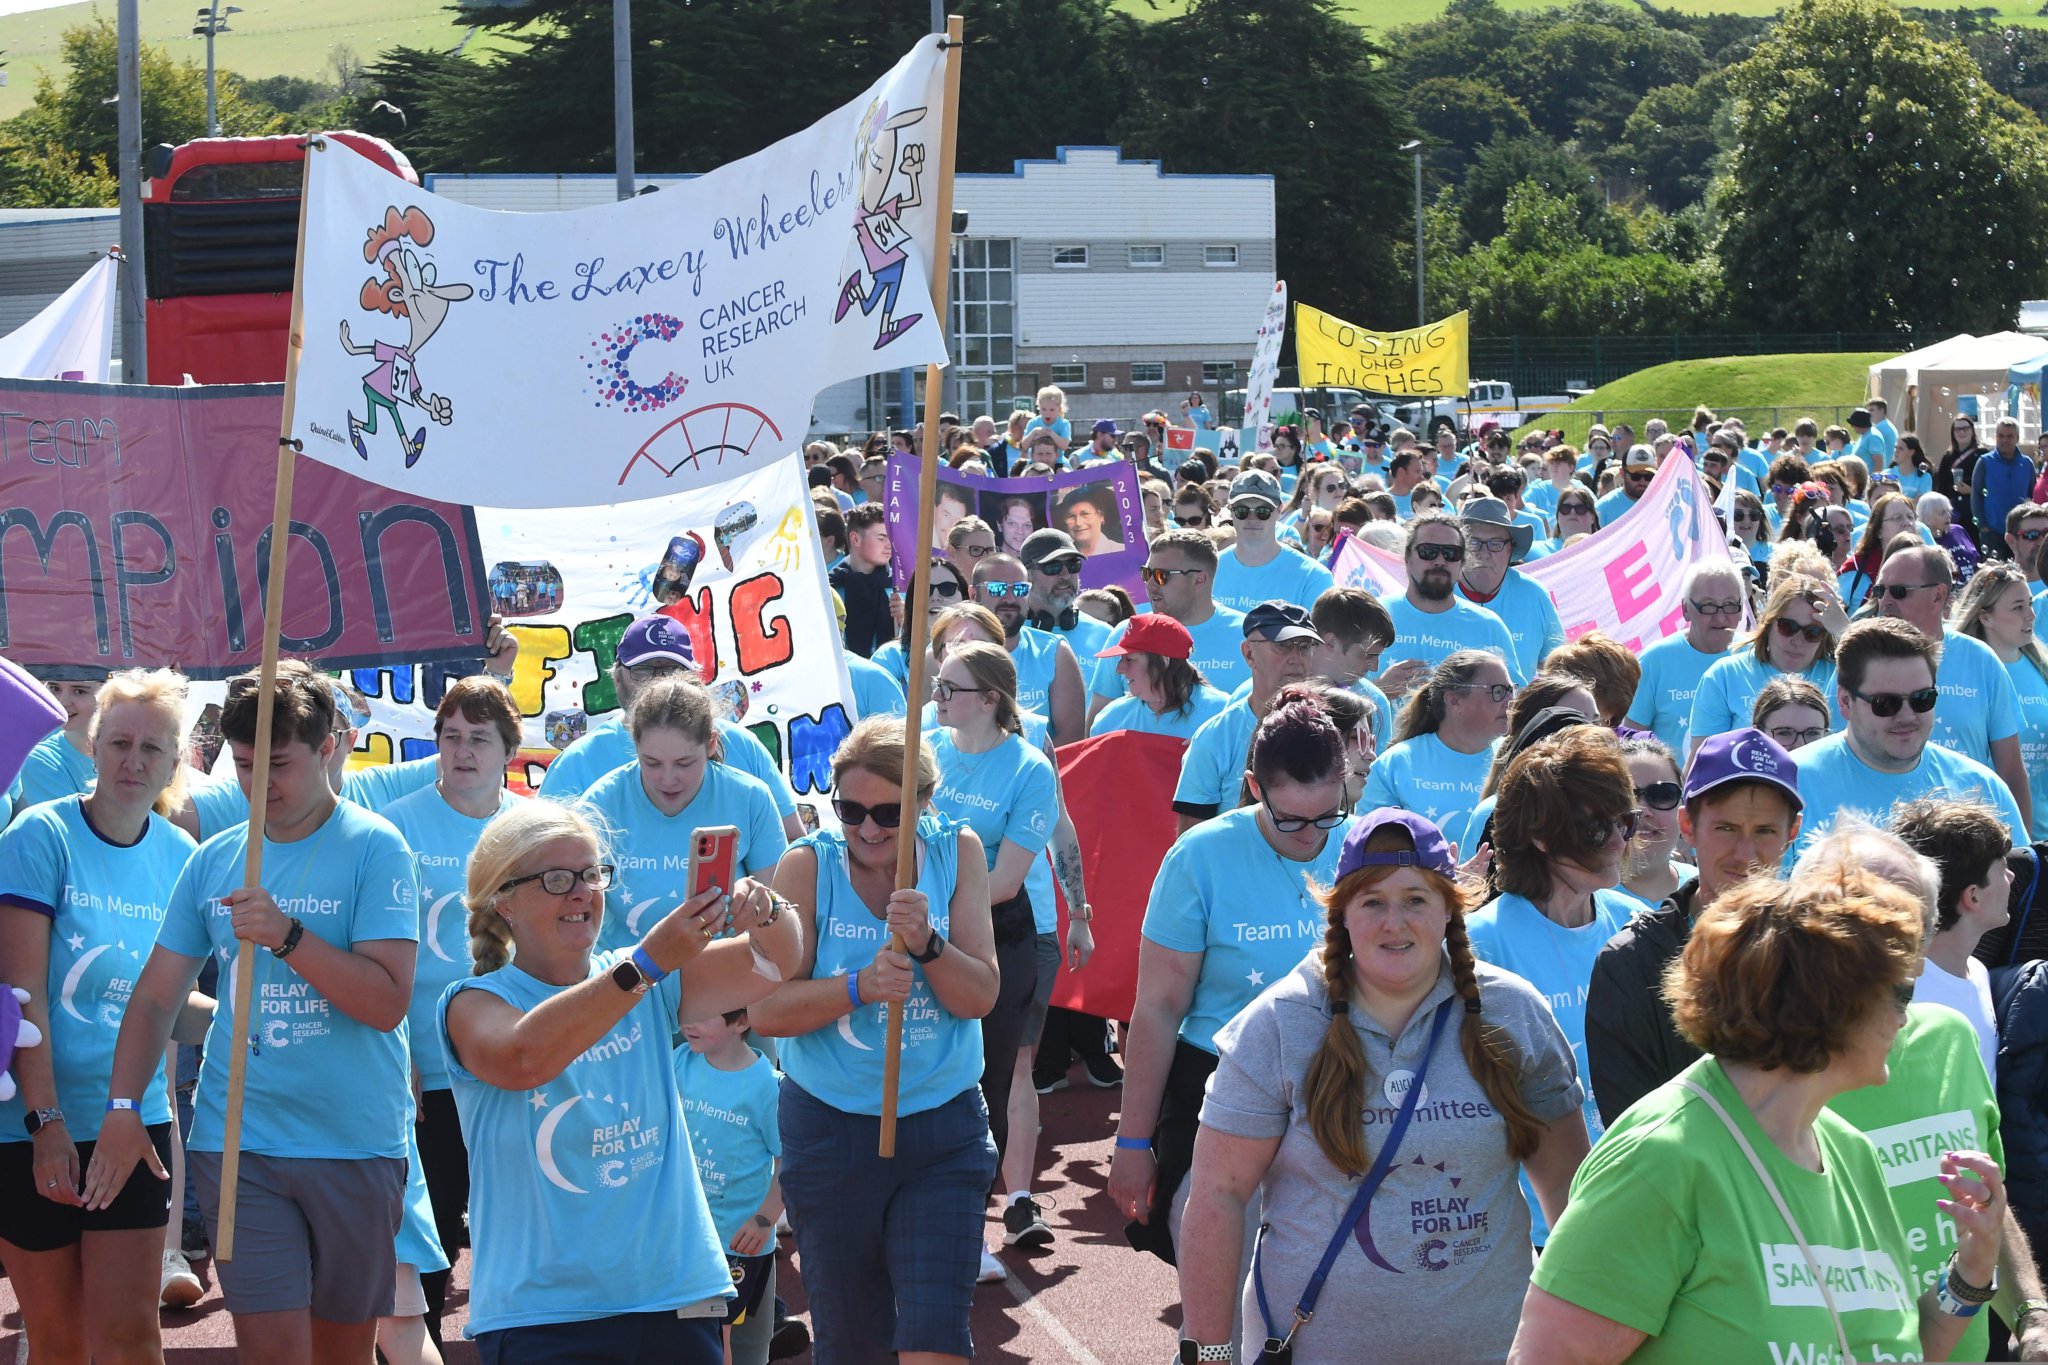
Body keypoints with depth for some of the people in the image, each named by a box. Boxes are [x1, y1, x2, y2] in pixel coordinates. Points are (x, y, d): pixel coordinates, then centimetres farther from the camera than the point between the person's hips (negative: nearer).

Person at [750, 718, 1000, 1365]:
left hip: (944, 1133, 0)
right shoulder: (808, 866, -6)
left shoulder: (958, 852, -1)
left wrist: (927, 942, -23)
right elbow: (764, 1010, -12)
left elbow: (980, 997, -6)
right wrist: (861, 987, -26)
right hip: (829, 1133, 0)